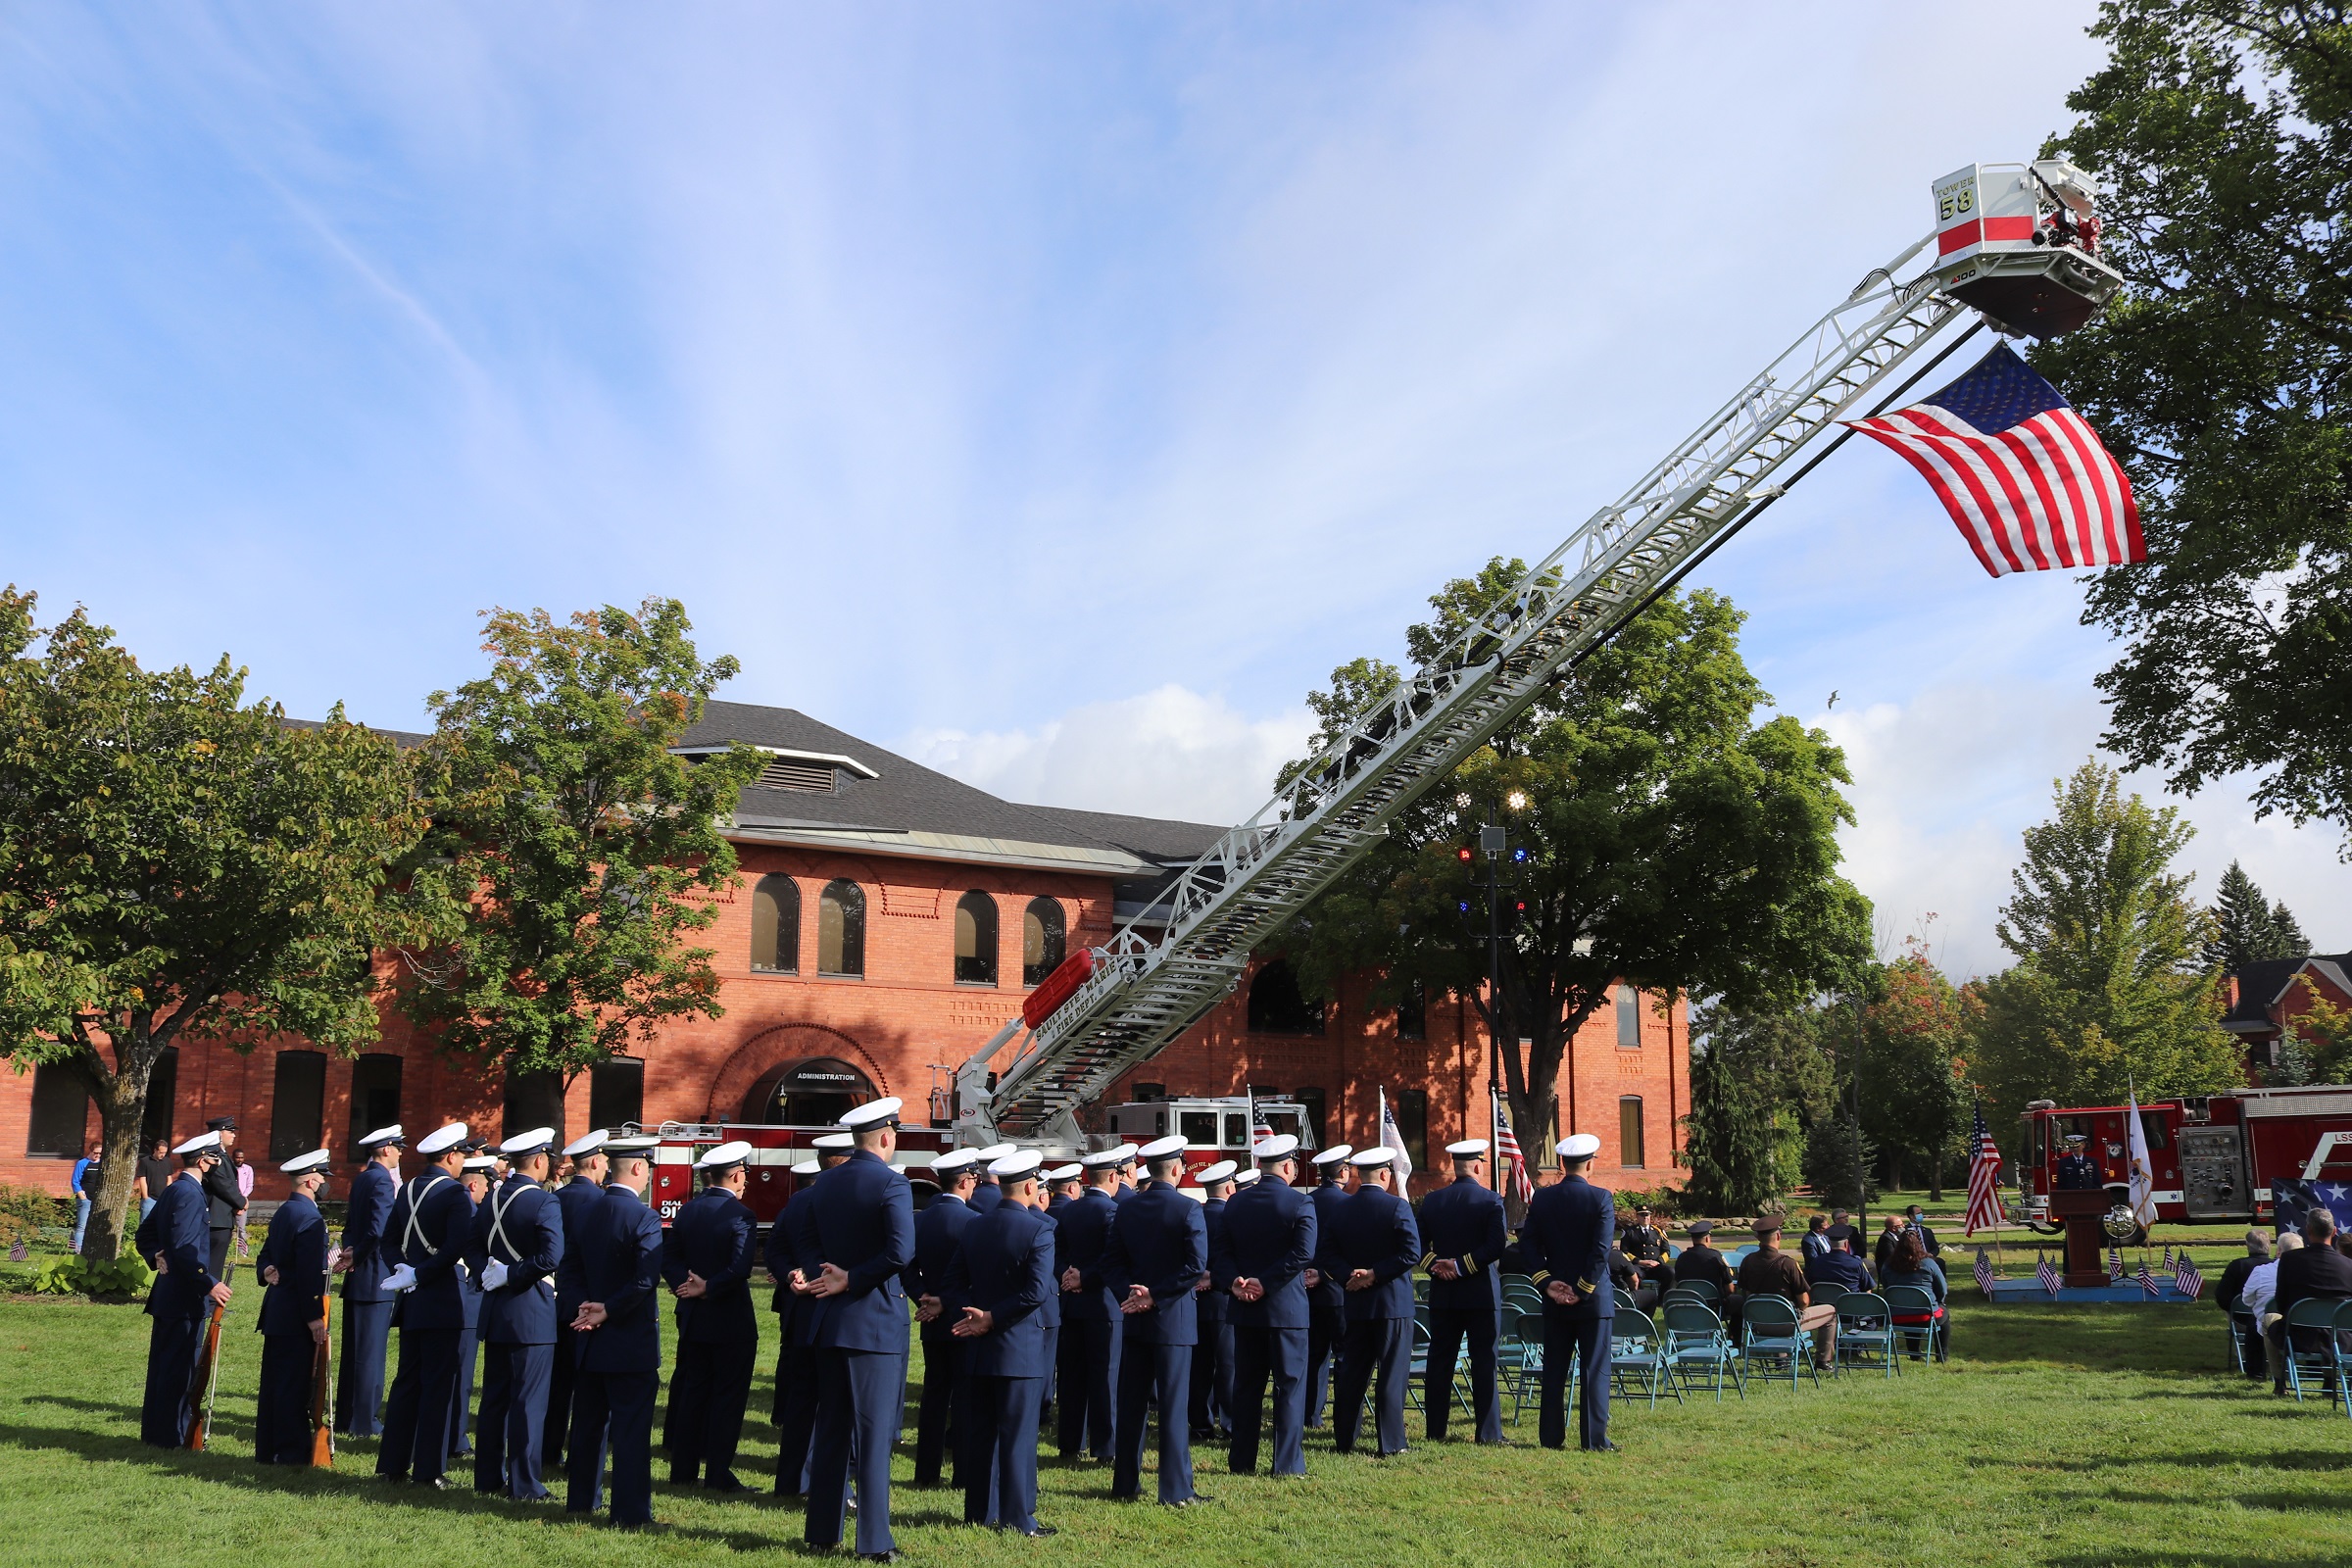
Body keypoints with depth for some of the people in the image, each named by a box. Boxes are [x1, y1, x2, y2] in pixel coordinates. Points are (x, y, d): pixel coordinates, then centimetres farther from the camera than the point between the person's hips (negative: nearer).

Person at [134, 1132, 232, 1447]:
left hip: (167, 1294, 10)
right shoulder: (189, 1194, -17)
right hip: (185, 1298, -10)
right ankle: (171, 1436, -1)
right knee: (179, 1366, -5)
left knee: (164, 1363, 16)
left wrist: (159, 1258, 12)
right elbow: (184, 1249, -24)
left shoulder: (173, 1190, 14)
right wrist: (210, 1283, -23)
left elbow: (146, 1235, 23)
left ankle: (155, 1430, 24)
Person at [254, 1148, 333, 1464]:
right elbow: (309, 1273, -21)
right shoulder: (310, 1217, -18)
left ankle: (267, 1449, 21)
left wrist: (268, 1272, -1)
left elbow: (266, 1256, 19)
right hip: (297, 1316, -10)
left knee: (274, 1381, 14)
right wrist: (314, 1317, -19)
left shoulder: (283, 1212, 13)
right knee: (295, 1384, -5)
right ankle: (291, 1453, -1)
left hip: (276, 1312, 10)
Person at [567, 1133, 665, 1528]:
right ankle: (630, 1512, 3)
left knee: (588, 1422, 18)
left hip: (590, 1339, 7)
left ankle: (581, 1499, 29)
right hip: (631, 1341, -7)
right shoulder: (644, 1218, -17)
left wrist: (586, 1305, 2)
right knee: (631, 1426, 0)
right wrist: (609, 1311, -15)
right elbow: (646, 1280, -25)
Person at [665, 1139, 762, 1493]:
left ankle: (682, 1470, 19)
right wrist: (708, 1288, -14)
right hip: (731, 1322, -7)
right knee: (728, 1396, 1)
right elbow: (740, 1268, -25)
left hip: (692, 1319, 7)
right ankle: (718, 1474, 3)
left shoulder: (687, 1212, 6)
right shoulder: (739, 1215, -16)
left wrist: (687, 1284, -7)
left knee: (691, 1392, 14)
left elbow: (669, 1259, 5)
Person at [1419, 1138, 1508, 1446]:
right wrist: (1461, 1266, -15)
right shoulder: (1490, 1199, -8)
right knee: (1484, 1361, 1)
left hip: (1442, 1293, 4)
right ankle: (1488, 1432, 2)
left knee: (1439, 1361, 9)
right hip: (1482, 1293, -4)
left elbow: (1420, 1244, 3)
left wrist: (1436, 1265, -6)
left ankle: (1435, 1429, 14)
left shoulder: (1431, 1201, 5)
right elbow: (1497, 1245, -17)